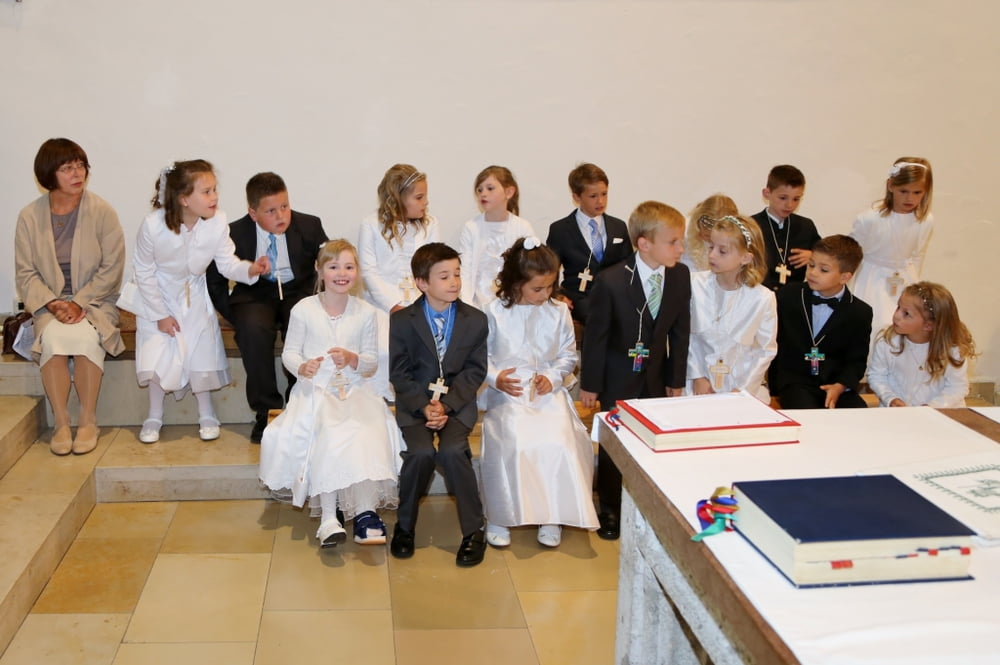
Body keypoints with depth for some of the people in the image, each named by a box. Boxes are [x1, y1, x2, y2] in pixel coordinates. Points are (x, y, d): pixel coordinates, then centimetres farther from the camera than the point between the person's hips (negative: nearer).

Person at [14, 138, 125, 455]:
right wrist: (53, 304, -17)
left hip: (95, 301, -1)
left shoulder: (102, 211, -7)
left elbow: (111, 267, -8)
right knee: (53, 338, -31)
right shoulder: (30, 216, -1)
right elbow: (26, 273, 0)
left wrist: (79, 304, -17)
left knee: (86, 337, -32)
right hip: (49, 303, 1)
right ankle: (60, 424, -20)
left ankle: (88, 422, -18)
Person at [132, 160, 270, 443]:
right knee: (157, 355, -6)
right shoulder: (153, 225, -30)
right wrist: (160, 314, -13)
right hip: (158, 296, -2)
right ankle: (154, 417, 16)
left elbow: (227, 263, -15)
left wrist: (249, 269, -38)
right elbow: (144, 273, -17)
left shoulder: (217, 222, -26)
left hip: (194, 295, 2)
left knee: (202, 353, -3)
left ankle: (206, 415, 18)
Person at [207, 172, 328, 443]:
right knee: (253, 329, -34)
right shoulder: (235, 234, -9)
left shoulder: (309, 226, -7)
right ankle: (266, 412, -20)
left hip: (299, 292, 0)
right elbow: (215, 281, 1)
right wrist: (237, 317, -9)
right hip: (255, 296, 0)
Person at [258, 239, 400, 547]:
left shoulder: (365, 313, 7)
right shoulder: (303, 310, 3)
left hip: (354, 390, 2)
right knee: (326, 433, -31)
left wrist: (353, 359, -15)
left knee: (369, 433, -29)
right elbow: (289, 352, 7)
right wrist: (301, 367, -16)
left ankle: (365, 513, -27)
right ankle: (328, 518, -31)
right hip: (315, 390, -2)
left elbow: (371, 362, 8)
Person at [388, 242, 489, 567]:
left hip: (458, 402, 0)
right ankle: (404, 525, -3)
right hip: (414, 403, 0)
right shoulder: (401, 321, -1)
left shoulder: (476, 320, 1)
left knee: (452, 450, -27)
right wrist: (424, 406, -16)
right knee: (420, 452, -27)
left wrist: (446, 405, -14)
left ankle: (473, 530, -12)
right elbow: (399, 373, -2)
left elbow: (475, 371, -1)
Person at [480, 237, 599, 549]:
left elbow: (568, 355, 9)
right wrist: (495, 377, -15)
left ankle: (551, 516, -4)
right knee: (511, 443, -27)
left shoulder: (559, 312, 3)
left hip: (549, 393, 2)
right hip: (508, 394, -1)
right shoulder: (495, 312, -2)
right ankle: (498, 517, -8)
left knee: (558, 442, -24)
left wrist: (553, 377, -9)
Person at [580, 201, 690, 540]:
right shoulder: (611, 281, -22)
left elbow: (679, 331, -1)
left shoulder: (681, 276, -10)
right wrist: (589, 383, -8)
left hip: (656, 374, 3)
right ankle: (609, 509, 28)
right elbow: (595, 336, -14)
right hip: (618, 377, -3)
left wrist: (676, 378, 2)